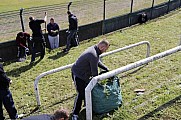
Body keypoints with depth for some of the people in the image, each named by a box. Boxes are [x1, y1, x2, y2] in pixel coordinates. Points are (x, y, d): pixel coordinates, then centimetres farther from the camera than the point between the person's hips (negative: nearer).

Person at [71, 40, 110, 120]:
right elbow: (94, 71, -22)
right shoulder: (93, 55, -31)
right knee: (81, 94, -7)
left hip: (84, 74, 10)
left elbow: (98, 62, 17)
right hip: (78, 75, -10)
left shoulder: (94, 49, 1)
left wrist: (106, 69, 12)